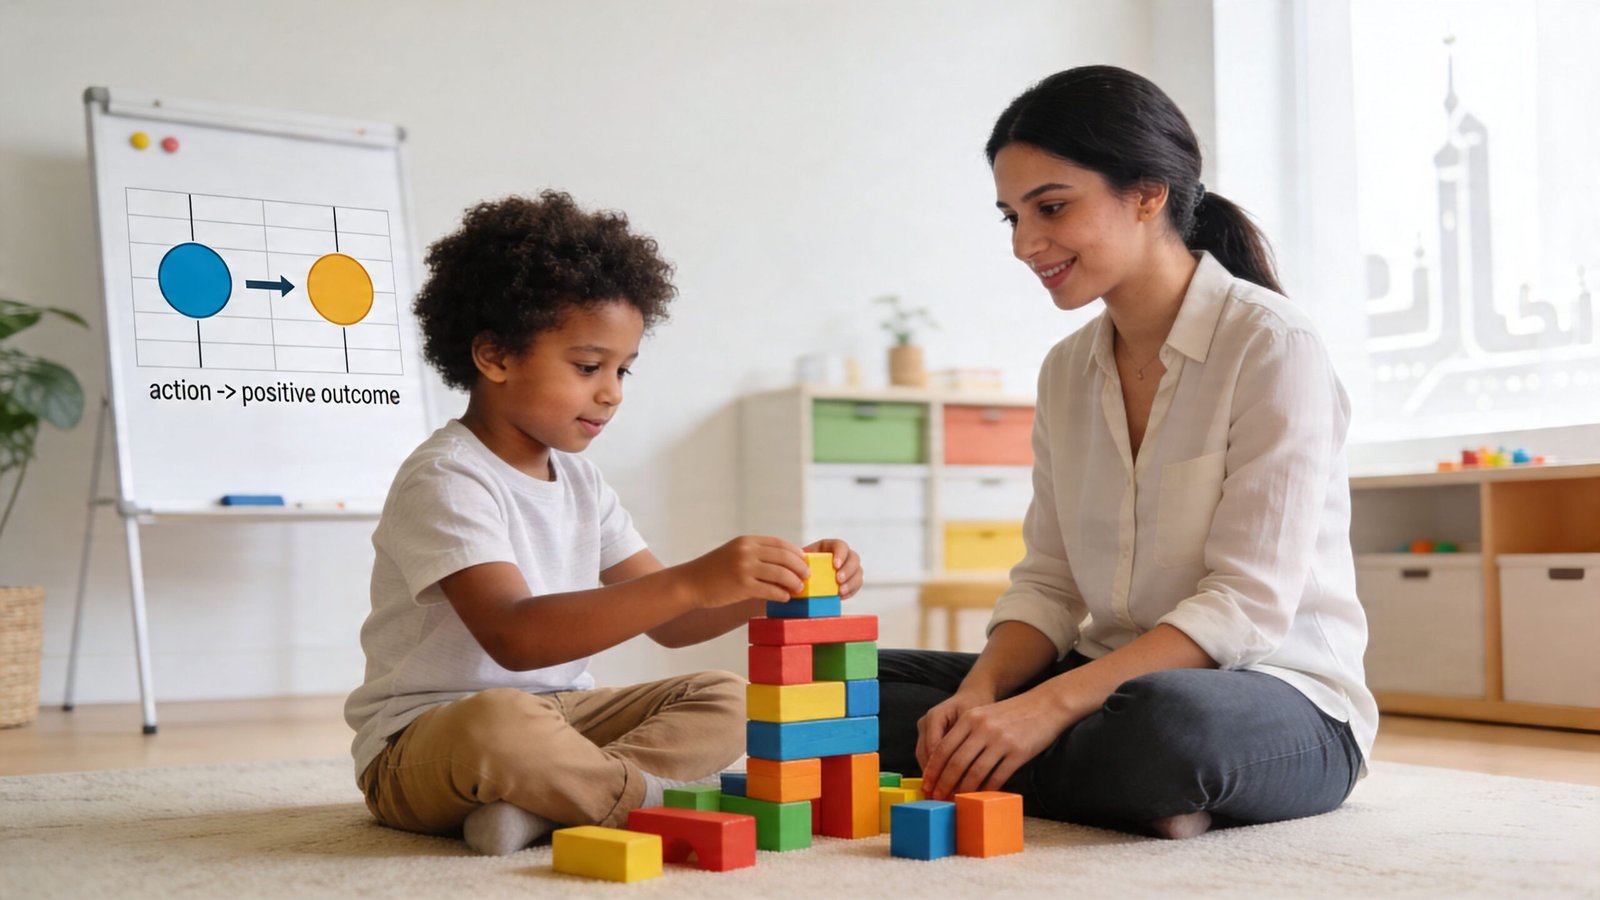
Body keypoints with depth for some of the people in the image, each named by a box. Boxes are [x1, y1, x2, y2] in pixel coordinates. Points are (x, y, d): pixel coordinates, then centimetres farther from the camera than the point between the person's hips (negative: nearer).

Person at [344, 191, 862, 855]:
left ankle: (539, 804, -20)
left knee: (724, 698, -2)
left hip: (556, 715, 9)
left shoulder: (580, 484, 10)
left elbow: (667, 623, 9)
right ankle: (647, 792, -14)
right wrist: (692, 582, -41)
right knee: (500, 721, -41)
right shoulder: (445, 482, -17)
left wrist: (778, 586, -10)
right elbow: (515, 637, -33)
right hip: (420, 741, -9)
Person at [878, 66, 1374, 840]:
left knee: (1167, 719, -41)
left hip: (1281, 700, -6)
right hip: (1117, 683, 6)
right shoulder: (1066, 372, 8)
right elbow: (1048, 583, 6)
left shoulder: (1272, 348, -13)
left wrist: (1050, 705, -28)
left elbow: (1248, 605, -20)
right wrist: (982, 692, -14)